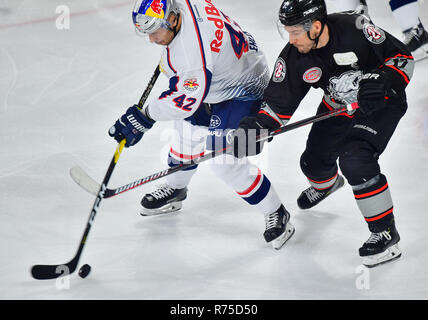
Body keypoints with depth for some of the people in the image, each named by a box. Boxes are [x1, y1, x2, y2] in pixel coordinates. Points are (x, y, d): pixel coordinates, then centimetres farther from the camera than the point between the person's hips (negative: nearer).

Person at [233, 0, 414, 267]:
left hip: (380, 104, -6)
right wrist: (258, 126, -28)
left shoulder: (354, 29, -31)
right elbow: (278, 104, -12)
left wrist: (382, 82, -35)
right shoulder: (293, 58, -16)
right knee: (314, 161, 12)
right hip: (338, 108, 6)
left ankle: (385, 232, -10)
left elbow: (402, 57, -21)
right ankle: (327, 184, 53)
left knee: (355, 160, -25)